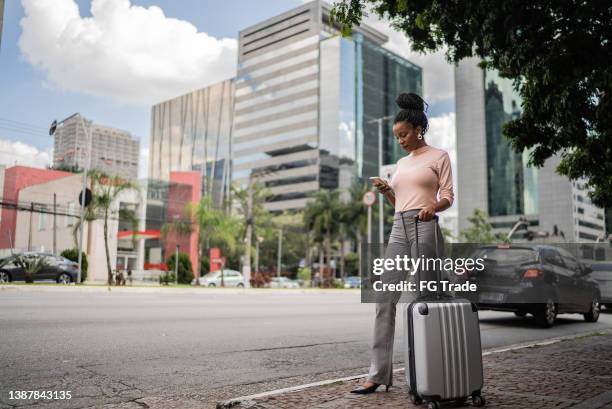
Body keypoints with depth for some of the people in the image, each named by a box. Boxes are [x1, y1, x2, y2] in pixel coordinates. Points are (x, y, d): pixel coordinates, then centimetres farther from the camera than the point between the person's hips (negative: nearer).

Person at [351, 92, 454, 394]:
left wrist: (433, 206, -23)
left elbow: (447, 197, -1)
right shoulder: (401, 163, 23)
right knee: (385, 298, -4)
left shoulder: (439, 156, 6)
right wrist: (386, 191, 5)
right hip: (399, 228, 6)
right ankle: (379, 373, -2)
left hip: (424, 228, -6)